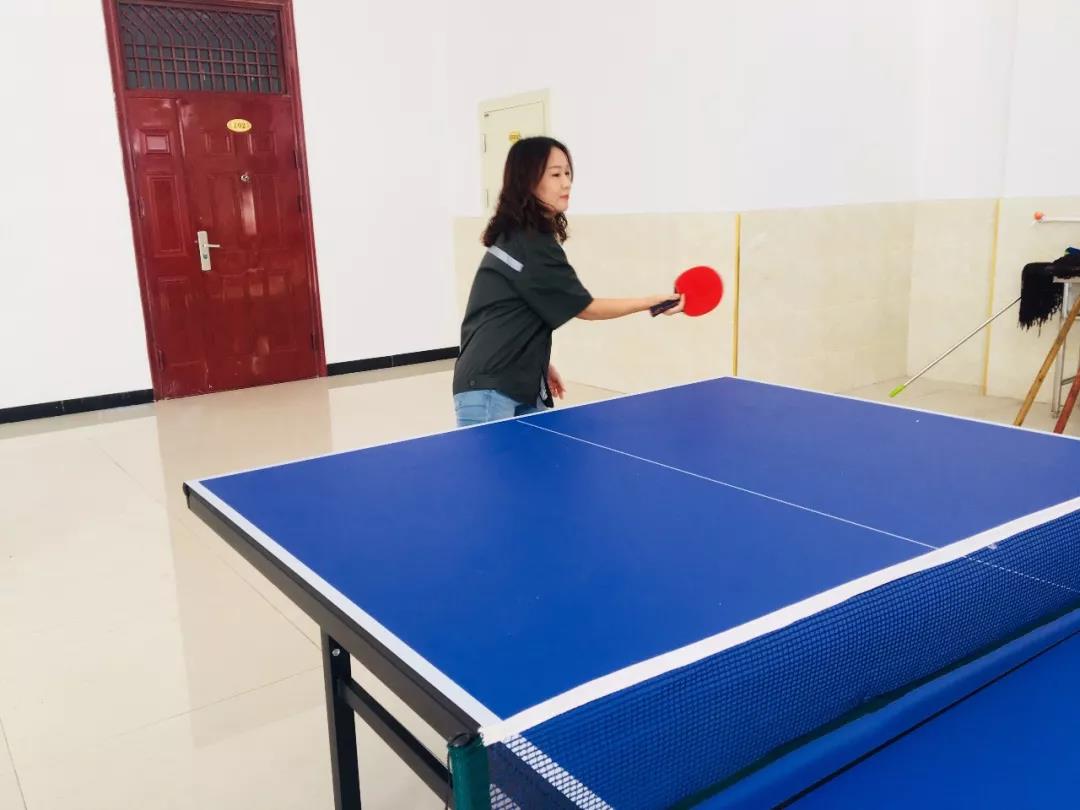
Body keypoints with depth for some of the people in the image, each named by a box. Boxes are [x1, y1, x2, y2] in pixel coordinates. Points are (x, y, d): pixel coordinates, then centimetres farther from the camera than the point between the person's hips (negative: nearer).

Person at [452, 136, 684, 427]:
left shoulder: (514, 236, 13)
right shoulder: (533, 246, -16)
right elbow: (585, 308, -9)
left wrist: (541, 365, 19)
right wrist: (651, 302, -2)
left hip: (521, 386, 10)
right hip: (488, 390, -10)